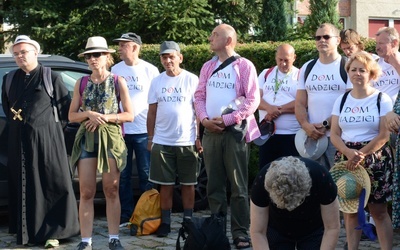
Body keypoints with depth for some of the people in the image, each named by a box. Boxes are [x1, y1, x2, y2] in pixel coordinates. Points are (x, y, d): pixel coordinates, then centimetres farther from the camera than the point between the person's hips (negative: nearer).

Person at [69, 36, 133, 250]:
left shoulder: (117, 82, 2)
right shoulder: (81, 83, 8)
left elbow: (129, 115, 0)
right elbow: (72, 115, 8)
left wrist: (105, 117, -12)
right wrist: (89, 114, -11)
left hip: (111, 138, -1)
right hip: (86, 138, 2)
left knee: (111, 191, 3)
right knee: (86, 192, -2)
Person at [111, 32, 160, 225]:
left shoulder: (150, 70, -1)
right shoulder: (115, 70, 8)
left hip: (144, 130, -3)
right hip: (120, 129, 3)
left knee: (146, 175, 3)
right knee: (122, 175, 6)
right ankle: (125, 215, 14)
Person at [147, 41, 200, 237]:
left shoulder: (191, 80, -1)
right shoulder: (157, 82, 7)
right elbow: (152, 112, 10)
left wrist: (199, 137, -5)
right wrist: (150, 137, 6)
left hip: (187, 141, -2)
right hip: (162, 142, 2)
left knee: (188, 184, 5)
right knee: (165, 184, 6)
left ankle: (188, 221, 15)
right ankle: (165, 222, 14)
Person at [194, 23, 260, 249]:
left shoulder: (244, 66, -3)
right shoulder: (208, 67, 14)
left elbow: (253, 100, -9)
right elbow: (199, 96, 13)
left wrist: (227, 120, -14)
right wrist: (205, 119, -6)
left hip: (235, 130, -5)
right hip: (211, 131, 5)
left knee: (238, 185, -2)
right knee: (214, 185, 9)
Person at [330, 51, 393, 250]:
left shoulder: (382, 99, -1)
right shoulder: (342, 100, 9)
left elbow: (384, 135, -8)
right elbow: (334, 134, 4)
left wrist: (361, 154, -18)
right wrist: (349, 152, -15)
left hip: (374, 159, -3)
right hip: (346, 159, 3)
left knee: (378, 211, -1)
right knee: (349, 209, 4)